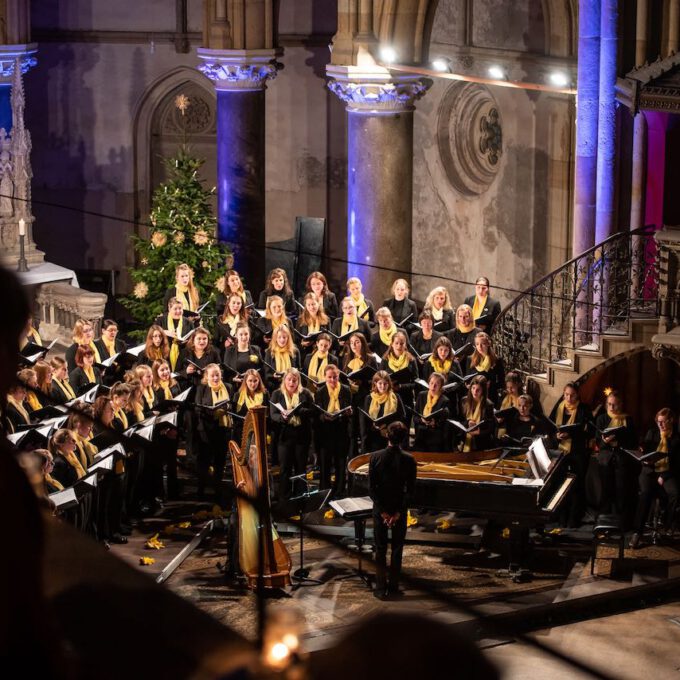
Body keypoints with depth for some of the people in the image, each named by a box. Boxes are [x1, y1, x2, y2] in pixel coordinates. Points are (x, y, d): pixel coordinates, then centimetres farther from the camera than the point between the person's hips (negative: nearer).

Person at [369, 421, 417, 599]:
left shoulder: (376, 457, -12)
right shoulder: (408, 460, -13)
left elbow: (372, 487, -12)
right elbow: (410, 489, -12)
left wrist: (383, 511, -9)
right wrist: (399, 511, -8)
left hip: (380, 508, 0)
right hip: (400, 508, 0)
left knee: (380, 549, 8)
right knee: (397, 548, 13)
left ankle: (381, 588, 7)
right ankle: (393, 586, 19)